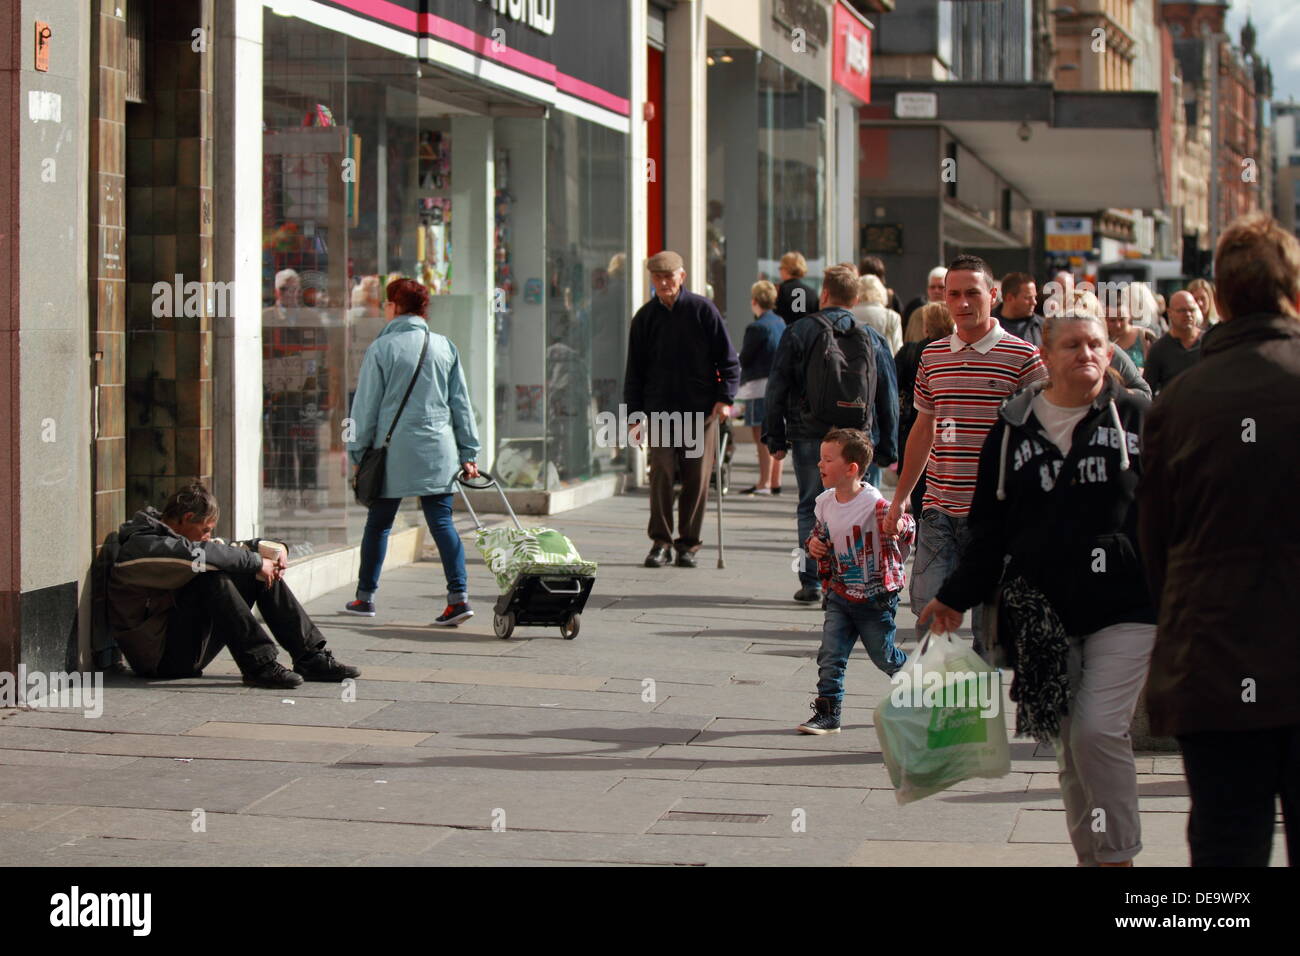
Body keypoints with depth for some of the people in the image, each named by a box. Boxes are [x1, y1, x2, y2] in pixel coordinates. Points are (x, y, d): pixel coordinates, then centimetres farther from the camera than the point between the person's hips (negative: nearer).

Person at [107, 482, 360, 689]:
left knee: (267, 573, 3)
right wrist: (256, 562, -22)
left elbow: (222, 550, 20)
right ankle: (260, 664, -31)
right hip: (166, 656, -10)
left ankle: (311, 657, -3)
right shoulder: (140, 547, -16)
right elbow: (197, 556, -31)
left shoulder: (169, 536, 16)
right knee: (213, 579, -31)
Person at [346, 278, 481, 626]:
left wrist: (358, 451, 6)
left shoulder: (382, 348, -4)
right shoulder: (445, 347, 7)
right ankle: (459, 595, -12)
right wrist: (468, 452, 14)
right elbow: (461, 404, 10)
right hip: (438, 452, 3)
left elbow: (366, 406, -2)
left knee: (378, 524, 10)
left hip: (393, 452, -2)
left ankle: (365, 596, 17)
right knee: (442, 522, 1)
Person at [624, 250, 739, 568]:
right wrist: (635, 415, 5)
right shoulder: (645, 317, 7)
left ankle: (688, 544, 10)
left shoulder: (703, 310, 0)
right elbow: (634, 371, 11)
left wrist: (725, 398, -8)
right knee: (661, 474, -7)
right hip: (659, 408, 1)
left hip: (701, 410, -1)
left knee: (697, 478, 0)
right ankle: (660, 541, 2)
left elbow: (728, 360, 3)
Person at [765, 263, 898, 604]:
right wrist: (889, 448, 14)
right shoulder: (872, 337, 6)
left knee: (811, 509, 8)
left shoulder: (799, 332, 1)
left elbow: (777, 388, 1)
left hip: (809, 436, -1)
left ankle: (812, 582, 4)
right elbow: (889, 398, 9)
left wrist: (776, 437, 7)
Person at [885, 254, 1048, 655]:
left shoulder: (1022, 357, -4)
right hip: (938, 508, 4)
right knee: (927, 608, -1)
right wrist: (900, 497, 21)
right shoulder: (933, 355, 11)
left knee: (989, 622, 2)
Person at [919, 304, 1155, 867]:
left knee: (1098, 730, -14)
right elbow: (990, 525, 13)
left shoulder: (1138, 417, 3)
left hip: (1124, 608, -3)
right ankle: (1091, 857, 17)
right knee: (1070, 743, 5)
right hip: (1045, 610, 3)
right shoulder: (1014, 428, 9)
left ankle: (1118, 855, -1)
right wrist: (957, 595, 10)